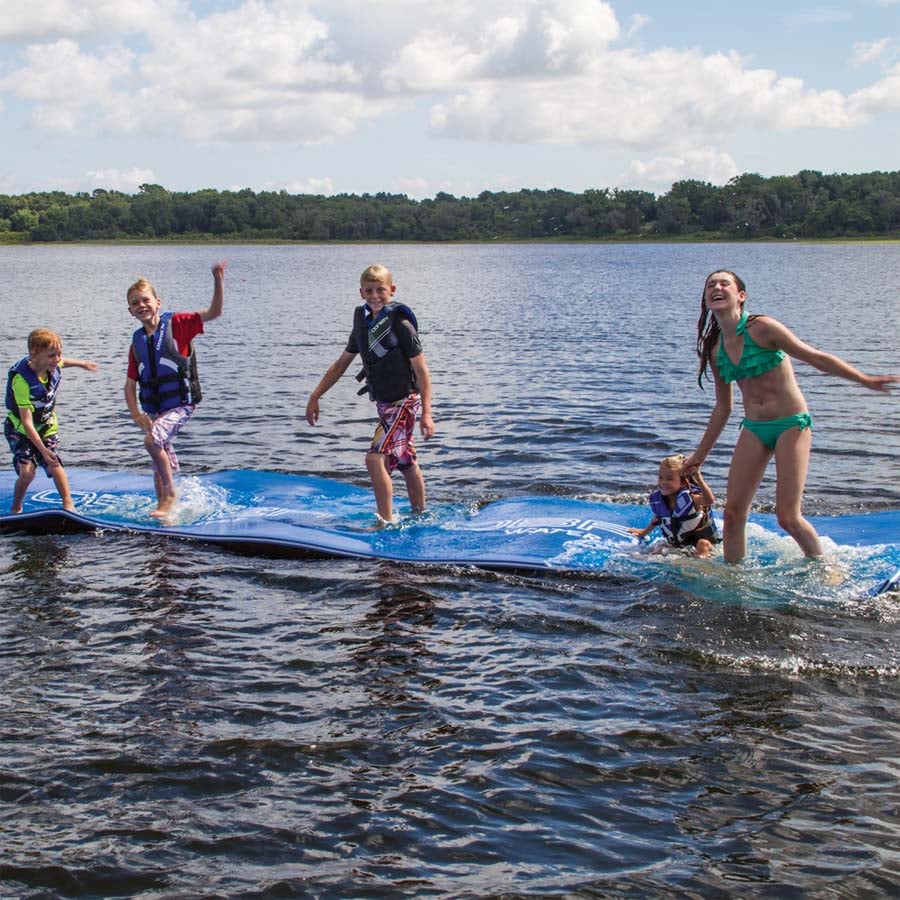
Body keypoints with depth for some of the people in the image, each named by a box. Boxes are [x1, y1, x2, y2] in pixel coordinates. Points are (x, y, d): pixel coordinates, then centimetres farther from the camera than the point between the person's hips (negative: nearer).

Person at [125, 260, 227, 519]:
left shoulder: (176, 324, -6)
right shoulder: (137, 341, 8)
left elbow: (214, 312, -15)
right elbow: (130, 384, 11)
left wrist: (218, 280, -29)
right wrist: (135, 413, -4)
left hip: (180, 404, -6)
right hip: (152, 408, 6)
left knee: (152, 440, -27)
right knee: (162, 463, 12)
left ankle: (170, 493, -9)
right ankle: (163, 509, 27)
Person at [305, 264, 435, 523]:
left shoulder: (400, 324, -17)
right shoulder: (363, 323, 5)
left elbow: (422, 370, -17)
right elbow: (341, 363, 13)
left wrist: (426, 413, -23)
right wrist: (315, 397, 9)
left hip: (404, 402, -8)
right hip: (384, 403, 8)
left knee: (375, 458, -19)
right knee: (405, 463, 18)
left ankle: (387, 523, -16)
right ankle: (420, 517, 32)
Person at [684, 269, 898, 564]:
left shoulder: (761, 328, -11)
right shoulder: (715, 349, 6)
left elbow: (815, 357, -9)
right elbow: (723, 408, 17)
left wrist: (864, 379, -16)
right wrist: (700, 454, 22)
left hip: (792, 425, -5)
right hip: (753, 429, 5)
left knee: (788, 517, -9)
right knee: (732, 513, -2)